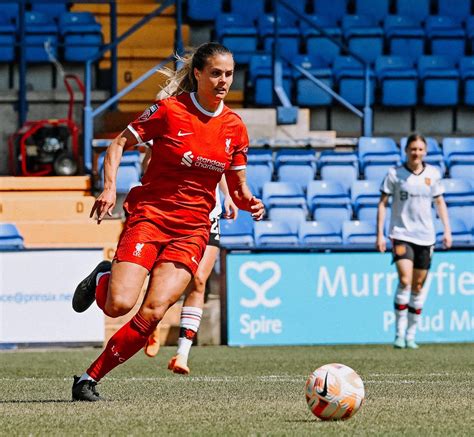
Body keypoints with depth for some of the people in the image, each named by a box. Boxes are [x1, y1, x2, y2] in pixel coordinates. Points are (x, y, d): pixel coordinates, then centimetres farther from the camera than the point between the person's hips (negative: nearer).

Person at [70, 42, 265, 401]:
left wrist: (249, 203, -7)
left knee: (153, 312, -16)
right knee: (119, 304, -21)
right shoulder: (169, 111, -6)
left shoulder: (235, 128, 6)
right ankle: (101, 281, 18)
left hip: (192, 229, 3)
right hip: (149, 214, -3)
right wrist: (109, 188, -13)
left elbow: (238, 187, 15)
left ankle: (89, 379, -3)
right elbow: (119, 144, 1)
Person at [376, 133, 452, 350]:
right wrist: (380, 234, -6)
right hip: (401, 235, -3)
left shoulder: (433, 174, 4)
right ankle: (399, 333, -11)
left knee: (418, 286, 6)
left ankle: (410, 335, 16)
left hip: (425, 236, 3)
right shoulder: (395, 174, -4)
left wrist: (447, 230, 7)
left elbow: (439, 202, 15)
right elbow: (382, 203, -1)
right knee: (405, 281, -18)